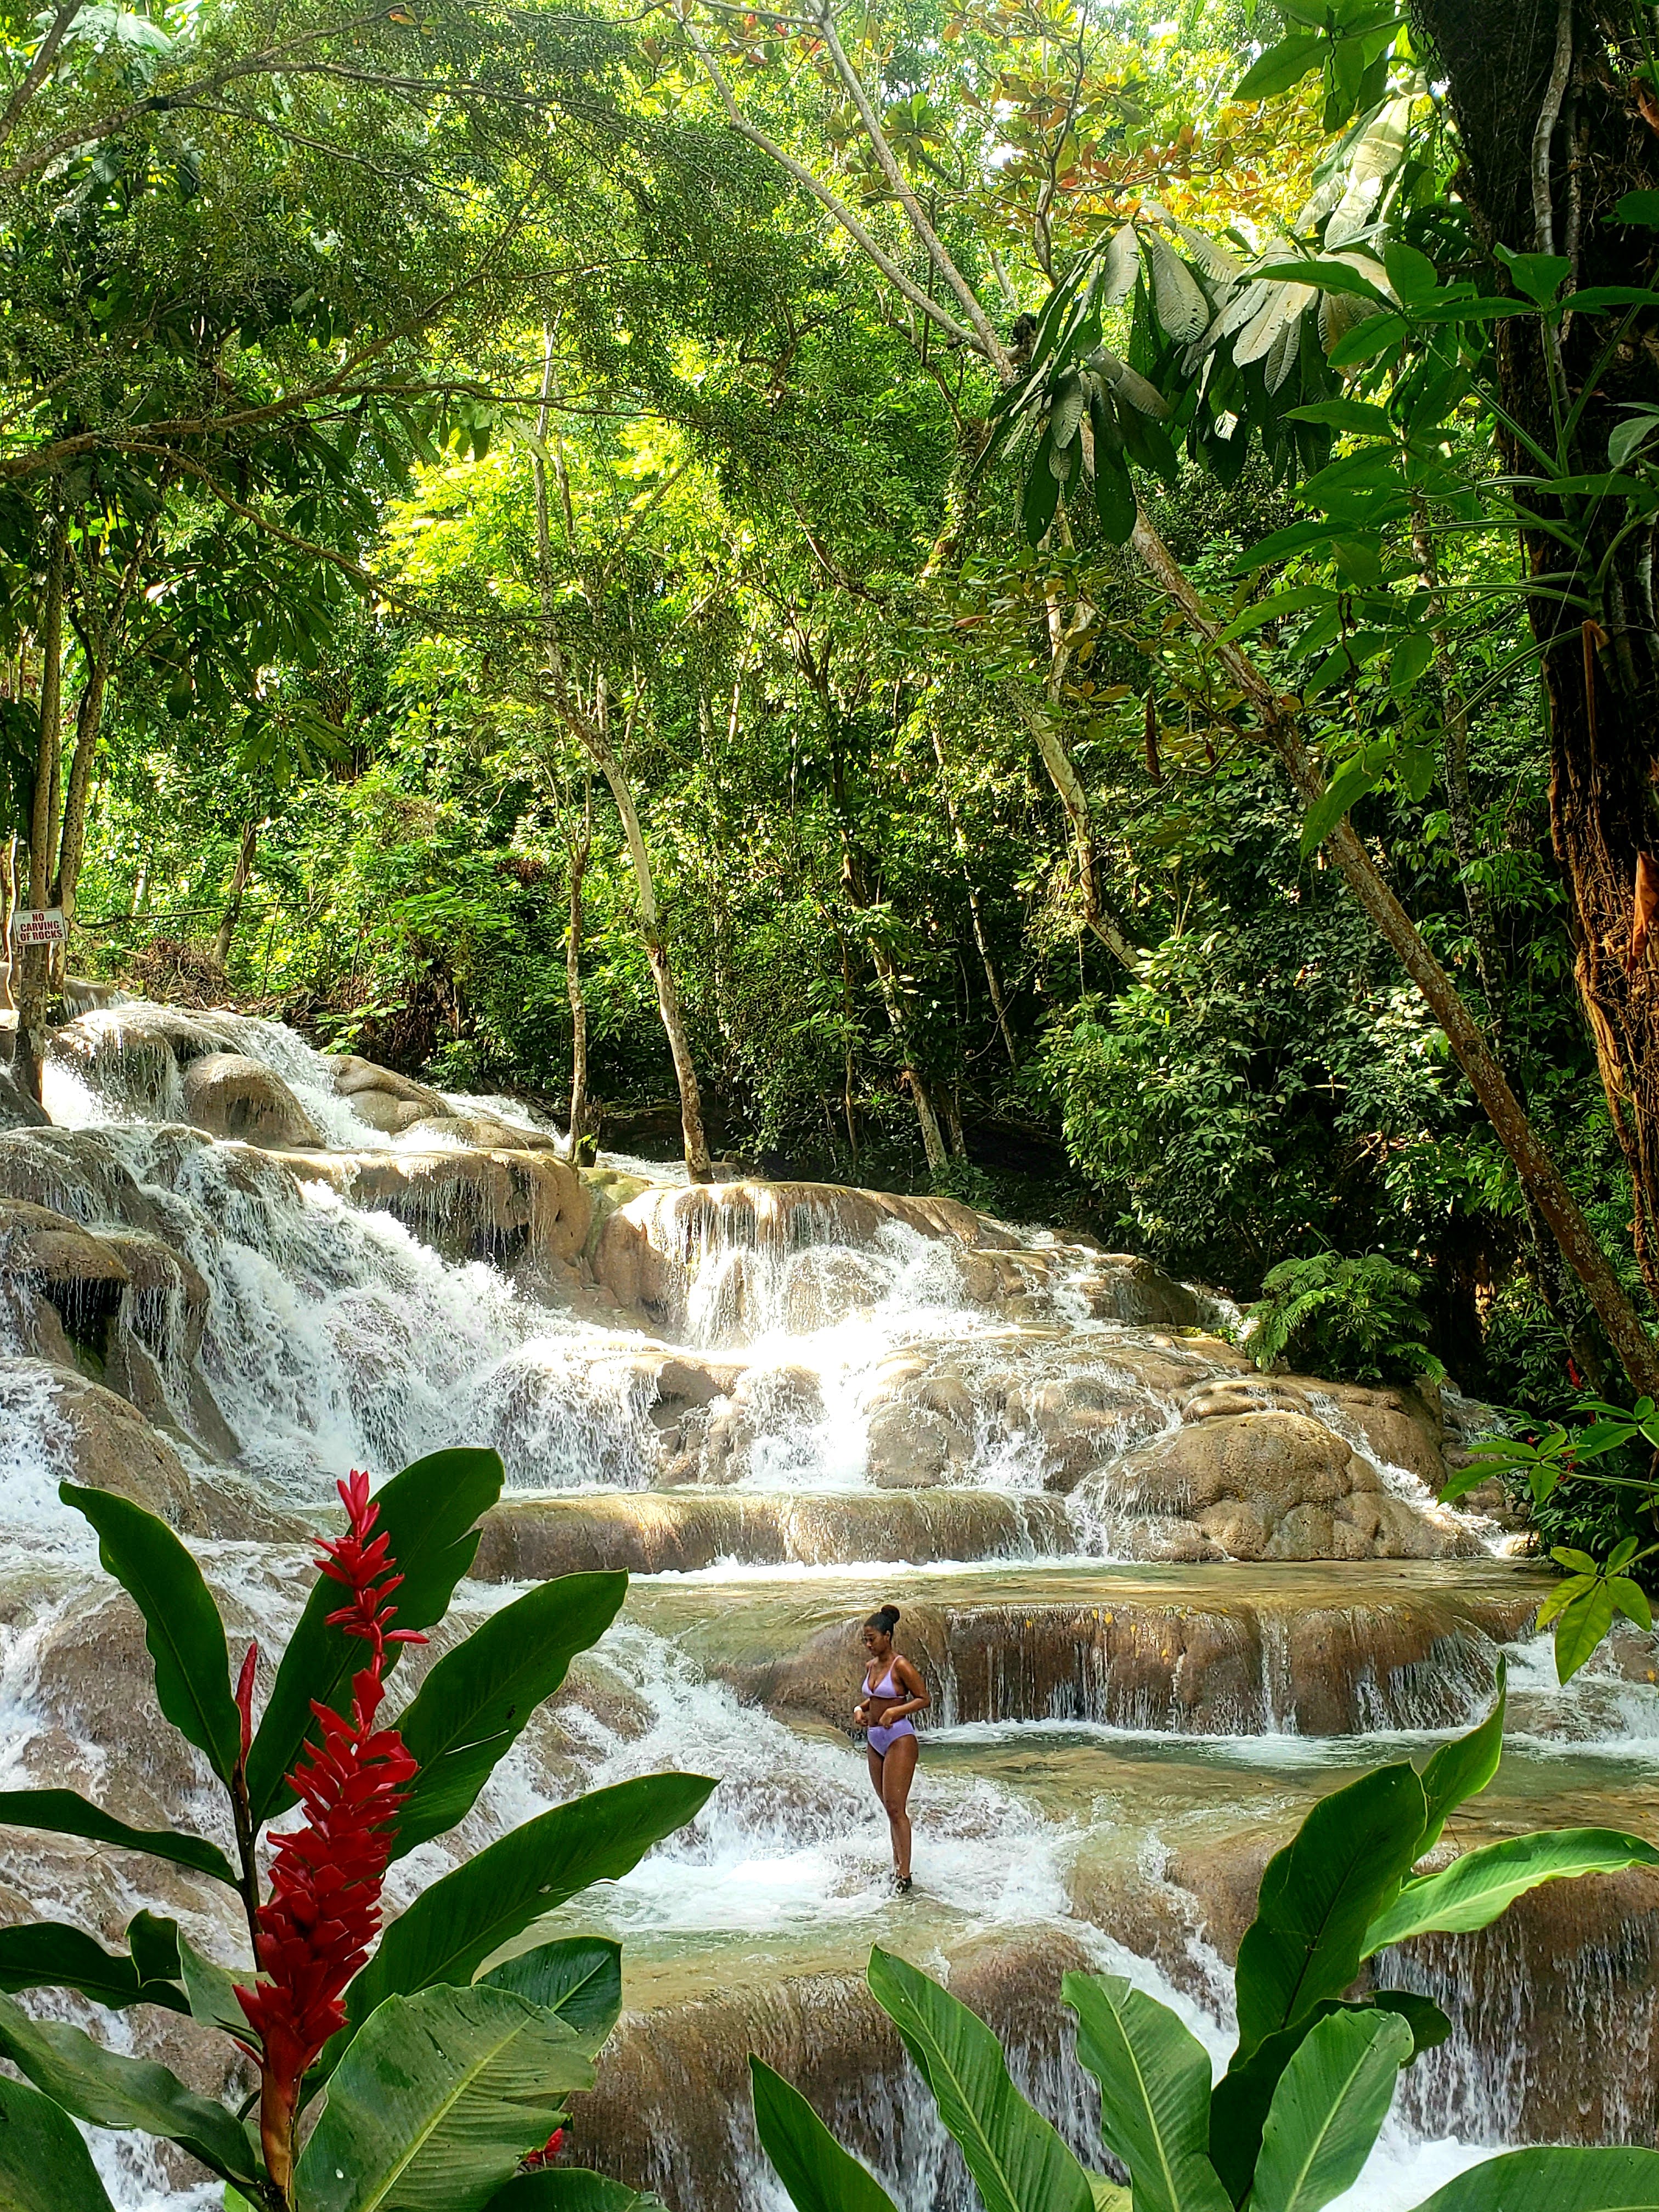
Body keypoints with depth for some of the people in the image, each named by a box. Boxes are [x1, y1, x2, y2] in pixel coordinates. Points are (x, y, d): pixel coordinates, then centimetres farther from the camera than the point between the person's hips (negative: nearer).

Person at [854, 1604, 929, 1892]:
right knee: (889, 1808, 11)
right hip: (875, 1740, 8)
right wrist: (860, 1709, 6)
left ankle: (905, 1875, -7)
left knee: (895, 1808, -10)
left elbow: (925, 1699, -11)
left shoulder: (900, 1666, -13)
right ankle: (897, 1867, 16)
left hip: (899, 1738, -8)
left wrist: (895, 1711, -21)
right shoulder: (872, 1666, 11)